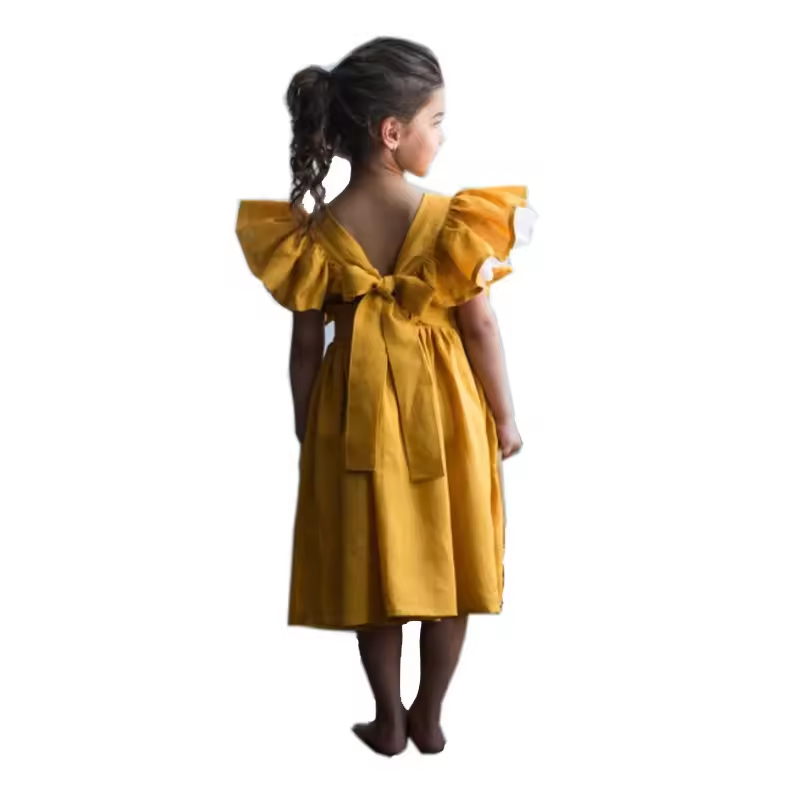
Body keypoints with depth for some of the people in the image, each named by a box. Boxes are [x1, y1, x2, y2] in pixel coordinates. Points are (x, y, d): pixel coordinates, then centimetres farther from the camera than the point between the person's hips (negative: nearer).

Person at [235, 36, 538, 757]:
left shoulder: (317, 234, -9)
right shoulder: (451, 221, -15)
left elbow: (307, 345, -4)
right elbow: (480, 326, -11)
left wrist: (306, 427, 9)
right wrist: (504, 418, 1)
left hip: (357, 412, 1)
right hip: (444, 410, -1)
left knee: (372, 564, 14)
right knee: (445, 561, 14)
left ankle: (389, 721, 25)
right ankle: (429, 717, 26)